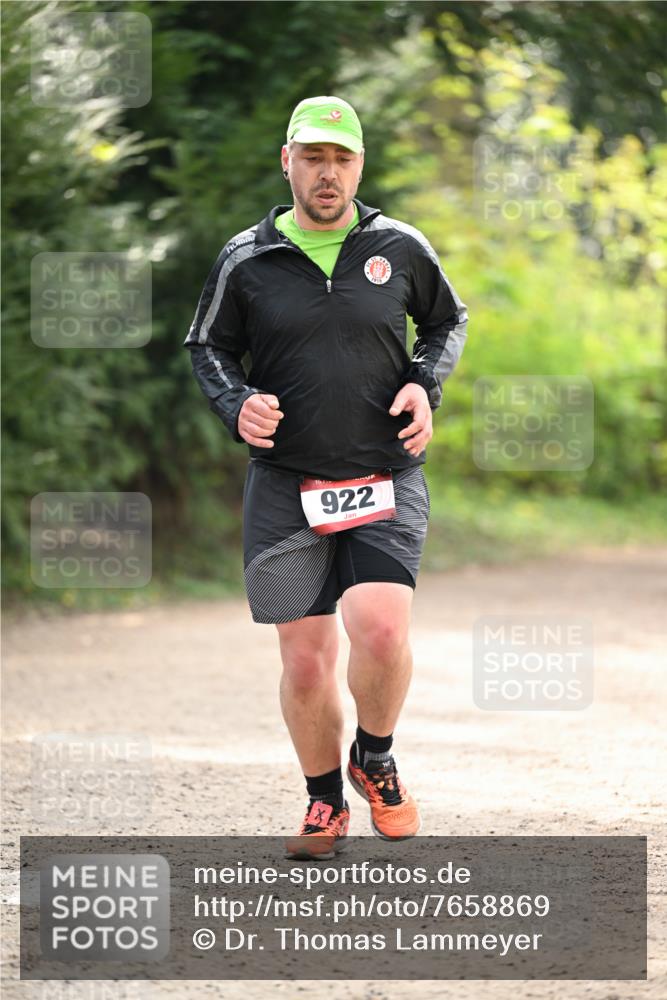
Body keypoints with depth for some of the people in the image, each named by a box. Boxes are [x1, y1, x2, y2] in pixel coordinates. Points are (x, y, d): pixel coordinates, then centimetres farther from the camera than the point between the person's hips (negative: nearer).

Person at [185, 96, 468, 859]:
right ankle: (325, 804, 24)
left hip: (386, 480, -1)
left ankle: (375, 760, 8)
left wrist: (425, 385, 2)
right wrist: (236, 404, -7)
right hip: (285, 486, 1)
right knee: (305, 662, 1)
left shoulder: (401, 249, 4)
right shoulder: (245, 259, 2)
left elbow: (447, 322, 20)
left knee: (380, 627, -22)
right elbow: (207, 347, 13)